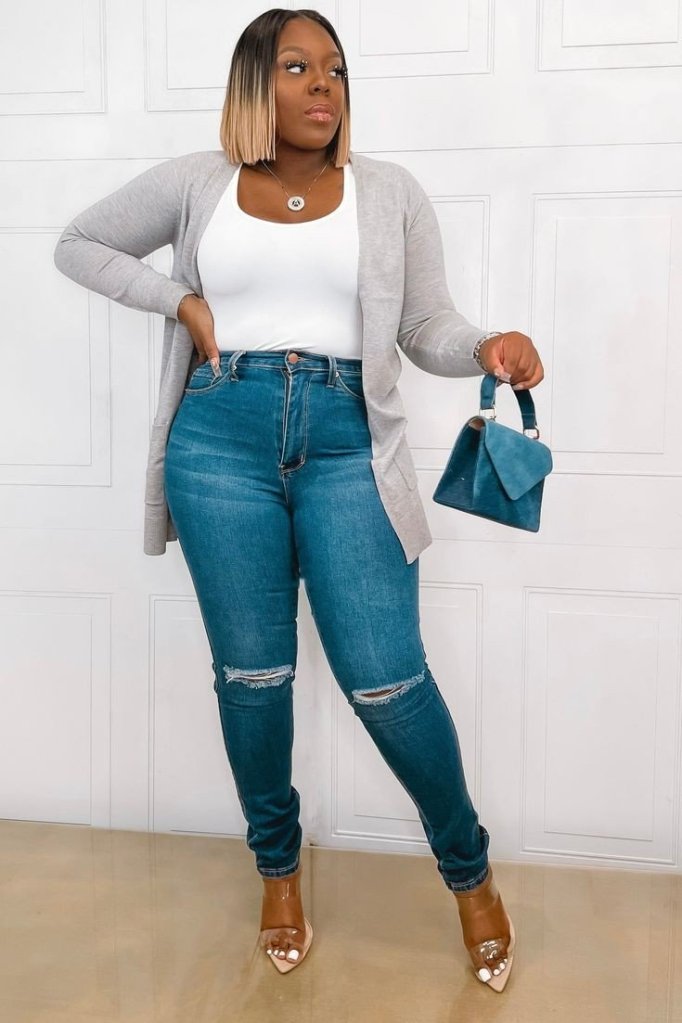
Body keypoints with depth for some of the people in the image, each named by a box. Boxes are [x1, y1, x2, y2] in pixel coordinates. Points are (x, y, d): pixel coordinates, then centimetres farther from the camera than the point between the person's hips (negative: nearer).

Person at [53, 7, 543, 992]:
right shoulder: (197, 181, 10)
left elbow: (429, 329, 8)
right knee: (251, 672, 8)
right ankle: (278, 866, 32)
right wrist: (181, 299, 4)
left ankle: (471, 872, 20)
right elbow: (79, 243, 20)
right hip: (222, 438, 1)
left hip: (346, 441, -1)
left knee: (385, 677, -4)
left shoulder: (390, 190, 10)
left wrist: (490, 348, -15)